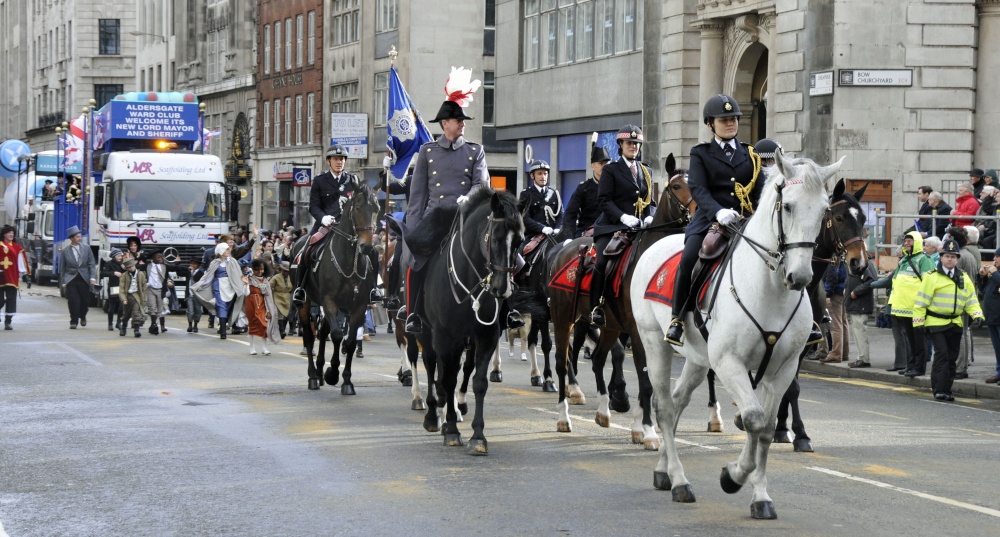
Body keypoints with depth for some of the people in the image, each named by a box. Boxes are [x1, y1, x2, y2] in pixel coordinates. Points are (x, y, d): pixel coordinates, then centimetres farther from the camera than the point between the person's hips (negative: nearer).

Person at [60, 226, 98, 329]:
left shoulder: (86, 249, 4)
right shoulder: (65, 251, 0)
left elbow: (92, 264, 3)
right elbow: (62, 267, 4)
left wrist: (93, 277, -9)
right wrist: (63, 281, -2)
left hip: (84, 279, 2)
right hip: (71, 279, -2)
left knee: (85, 301, 7)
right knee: (73, 301, -8)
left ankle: (82, 316, 35)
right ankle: (74, 322, 3)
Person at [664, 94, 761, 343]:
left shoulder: (751, 155, 19)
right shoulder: (701, 154, 9)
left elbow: (760, 190, 13)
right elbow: (698, 189, -5)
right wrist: (718, 212, -24)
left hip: (745, 222, 3)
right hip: (709, 220, -3)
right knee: (688, 259, -28)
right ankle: (678, 319, -15)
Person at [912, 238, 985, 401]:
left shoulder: (964, 278, 10)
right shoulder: (932, 277, -5)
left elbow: (971, 300, 13)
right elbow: (921, 300, -5)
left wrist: (977, 315, -4)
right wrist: (918, 321, -8)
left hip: (955, 324, 5)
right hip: (936, 322, -5)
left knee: (952, 357, 9)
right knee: (942, 354, -14)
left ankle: (947, 390, 16)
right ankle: (939, 390, -13)